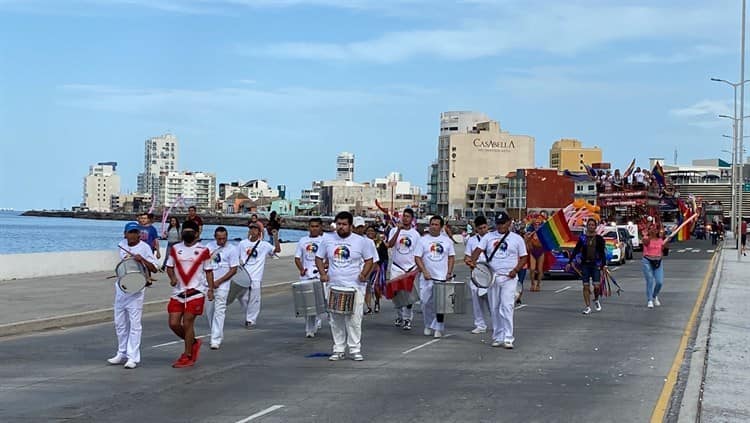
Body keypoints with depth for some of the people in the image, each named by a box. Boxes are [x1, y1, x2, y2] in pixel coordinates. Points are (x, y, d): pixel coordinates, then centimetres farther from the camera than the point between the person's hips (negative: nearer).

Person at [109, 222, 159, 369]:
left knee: (134, 324, -7)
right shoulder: (121, 246, 7)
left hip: (136, 290, -6)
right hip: (121, 289, 6)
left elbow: (154, 268, -12)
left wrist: (142, 259, -24)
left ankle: (133, 357, -5)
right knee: (119, 323, 13)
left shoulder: (144, 247, -8)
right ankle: (122, 354, 25)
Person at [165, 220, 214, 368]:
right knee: (173, 323, 1)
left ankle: (187, 356, 7)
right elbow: (169, 266, 15)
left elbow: (208, 271, 4)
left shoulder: (203, 250, -1)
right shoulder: (175, 249, 8)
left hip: (196, 292, -4)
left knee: (187, 323, -6)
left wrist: (210, 289, -2)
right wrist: (172, 278, -6)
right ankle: (193, 342, 26)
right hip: (178, 292, 4)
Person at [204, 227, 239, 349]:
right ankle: (218, 334, 30)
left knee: (219, 311, -11)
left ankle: (216, 340, -12)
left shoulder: (232, 249, -7)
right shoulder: (210, 246, 8)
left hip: (222, 284, -5)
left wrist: (218, 282, -13)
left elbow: (233, 270, -8)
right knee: (209, 310, 11)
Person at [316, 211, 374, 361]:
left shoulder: (361, 241, -1)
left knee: (354, 319, -5)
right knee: (336, 319, 8)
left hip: (355, 286, -3)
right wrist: (322, 273, -4)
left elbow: (369, 260, 4)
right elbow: (319, 258, 12)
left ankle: (355, 350, 4)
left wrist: (364, 273, -13)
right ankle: (338, 350, 16)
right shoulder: (328, 240, 5)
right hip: (334, 286, 3)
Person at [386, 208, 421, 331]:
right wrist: (399, 230, -20)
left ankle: (407, 319, 2)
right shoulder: (395, 231, 3)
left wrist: (417, 268, -5)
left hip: (411, 268, -1)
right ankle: (399, 317, 22)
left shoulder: (416, 234, 4)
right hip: (396, 267, 1)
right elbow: (390, 245, -15)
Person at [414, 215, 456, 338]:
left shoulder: (447, 240, 7)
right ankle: (428, 326, 23)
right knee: (426, 303, 4)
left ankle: (439, 328, 5)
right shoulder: (423, 240, 3)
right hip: (427, 277, 0)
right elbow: (417, 257, -1)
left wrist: (449, 272, -2)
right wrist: (424, 271, -12)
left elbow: (451, 257, 11)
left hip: (442, 277, 0)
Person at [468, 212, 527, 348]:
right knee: (494, 309, 8)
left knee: (507, 307, -15)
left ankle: (508, 338, -15)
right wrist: (472, 261, -20)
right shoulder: (489, 237, 9)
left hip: (509, 278, -3)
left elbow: (524, 257, 6)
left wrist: (515, 270, -10)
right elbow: (478, 250, 0)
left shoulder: (517, 239, 4)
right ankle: (497, 337, 17)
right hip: (492, 277, 3)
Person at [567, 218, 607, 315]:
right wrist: (570, 262, -3)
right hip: (585, 264, 1)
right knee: (586, 286, 1)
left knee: (597, 286, -9)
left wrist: (604, 265, -3)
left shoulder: (599, 238, 3)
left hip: (595, 264, -1)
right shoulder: (582, 238, 4)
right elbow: (576, 250, 4)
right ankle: (588, 307, 8)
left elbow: (603, 252, 5)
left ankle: (596, 300, 22)